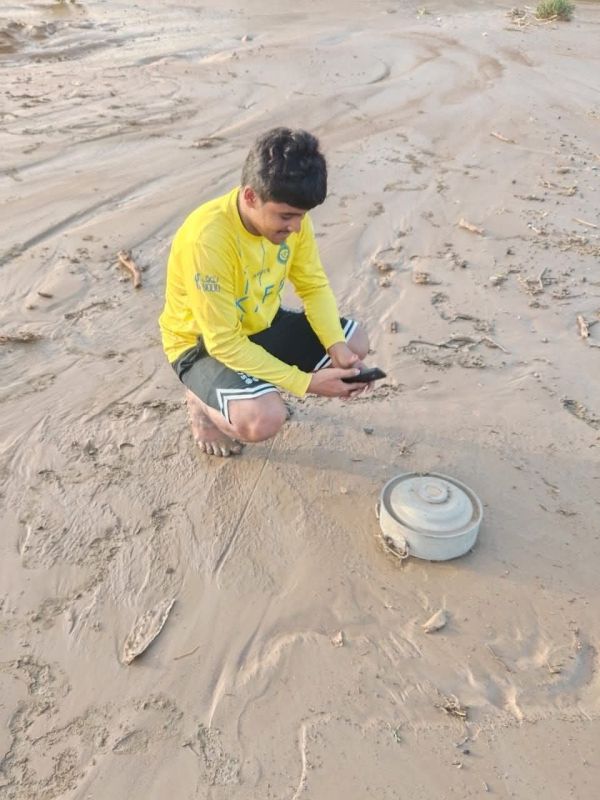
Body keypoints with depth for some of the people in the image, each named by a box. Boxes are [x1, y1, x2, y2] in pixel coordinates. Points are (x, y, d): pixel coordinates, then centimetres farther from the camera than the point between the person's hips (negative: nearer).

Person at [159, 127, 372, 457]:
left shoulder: (288, 215, -14)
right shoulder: (208, 239, -34)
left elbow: (314, 287, -3)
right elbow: (224, 342, -31)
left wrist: (337, 346, -20)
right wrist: (306, 382, -30)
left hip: (262, 325, 7)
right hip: (205, 343, -7)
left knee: (355, 344, 1)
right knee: (264, 419, -32)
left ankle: (262, 387, 14)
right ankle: (203, 403, 3)